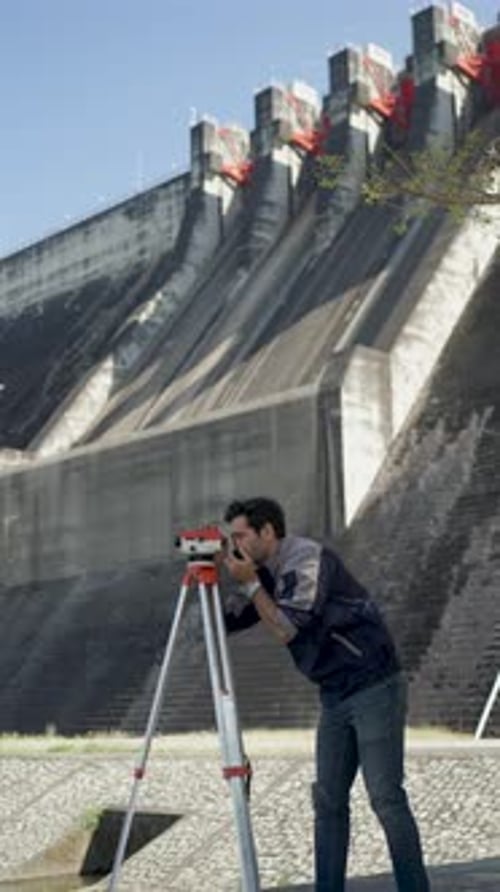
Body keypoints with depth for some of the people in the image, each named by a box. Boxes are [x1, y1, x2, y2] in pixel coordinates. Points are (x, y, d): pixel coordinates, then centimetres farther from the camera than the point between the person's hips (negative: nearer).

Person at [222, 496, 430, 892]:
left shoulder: (307, 558, -16)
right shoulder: (269, 572, 10)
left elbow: (288, 629, -21)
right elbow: (230, 622, 13)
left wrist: (250, 583, -16)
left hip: (374, 687, -9)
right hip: (335, 696, 9)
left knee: (386, 798, -8)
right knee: (328, 800, 7)